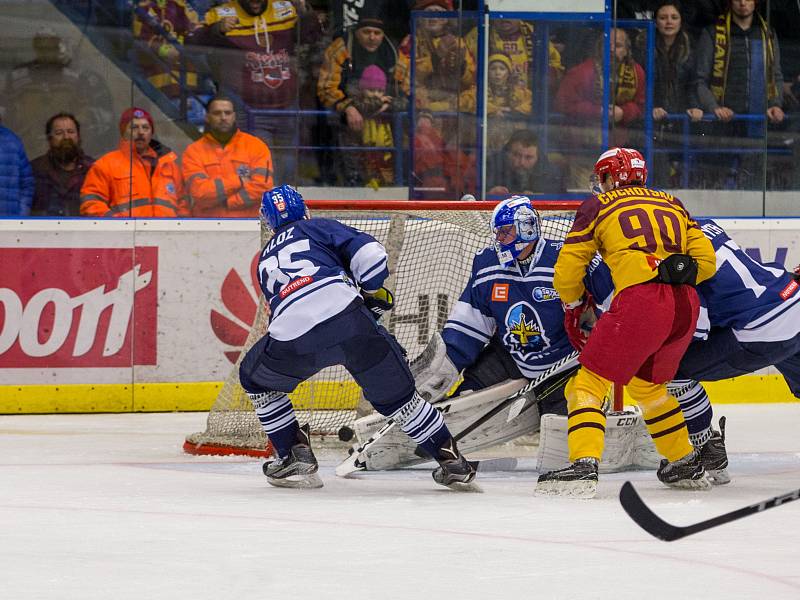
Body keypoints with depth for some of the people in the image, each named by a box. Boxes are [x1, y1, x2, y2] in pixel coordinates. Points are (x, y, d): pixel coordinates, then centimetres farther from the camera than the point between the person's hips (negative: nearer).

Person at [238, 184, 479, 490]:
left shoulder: (265, 260, 35)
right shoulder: (319, 227, 24)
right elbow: (369, 254, 8)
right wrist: (374, 293, 25)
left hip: (293, 338, 1)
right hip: (346, 313, -1)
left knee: (256, 378, 30)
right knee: (395, 392, 15)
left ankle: (294, 457, 23)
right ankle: (452, 462, 15)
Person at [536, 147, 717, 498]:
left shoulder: (598, 206, 14)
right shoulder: (673, 204, 26)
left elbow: (567, 273, 13)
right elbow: (705, 261, 18)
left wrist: (574, 307, 30)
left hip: (639, 301, -5)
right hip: (687, 305, 6)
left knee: (589, 381, 0)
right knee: (647, 384, 28)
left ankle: (584, 466, -20)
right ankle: (687, 466, 31)